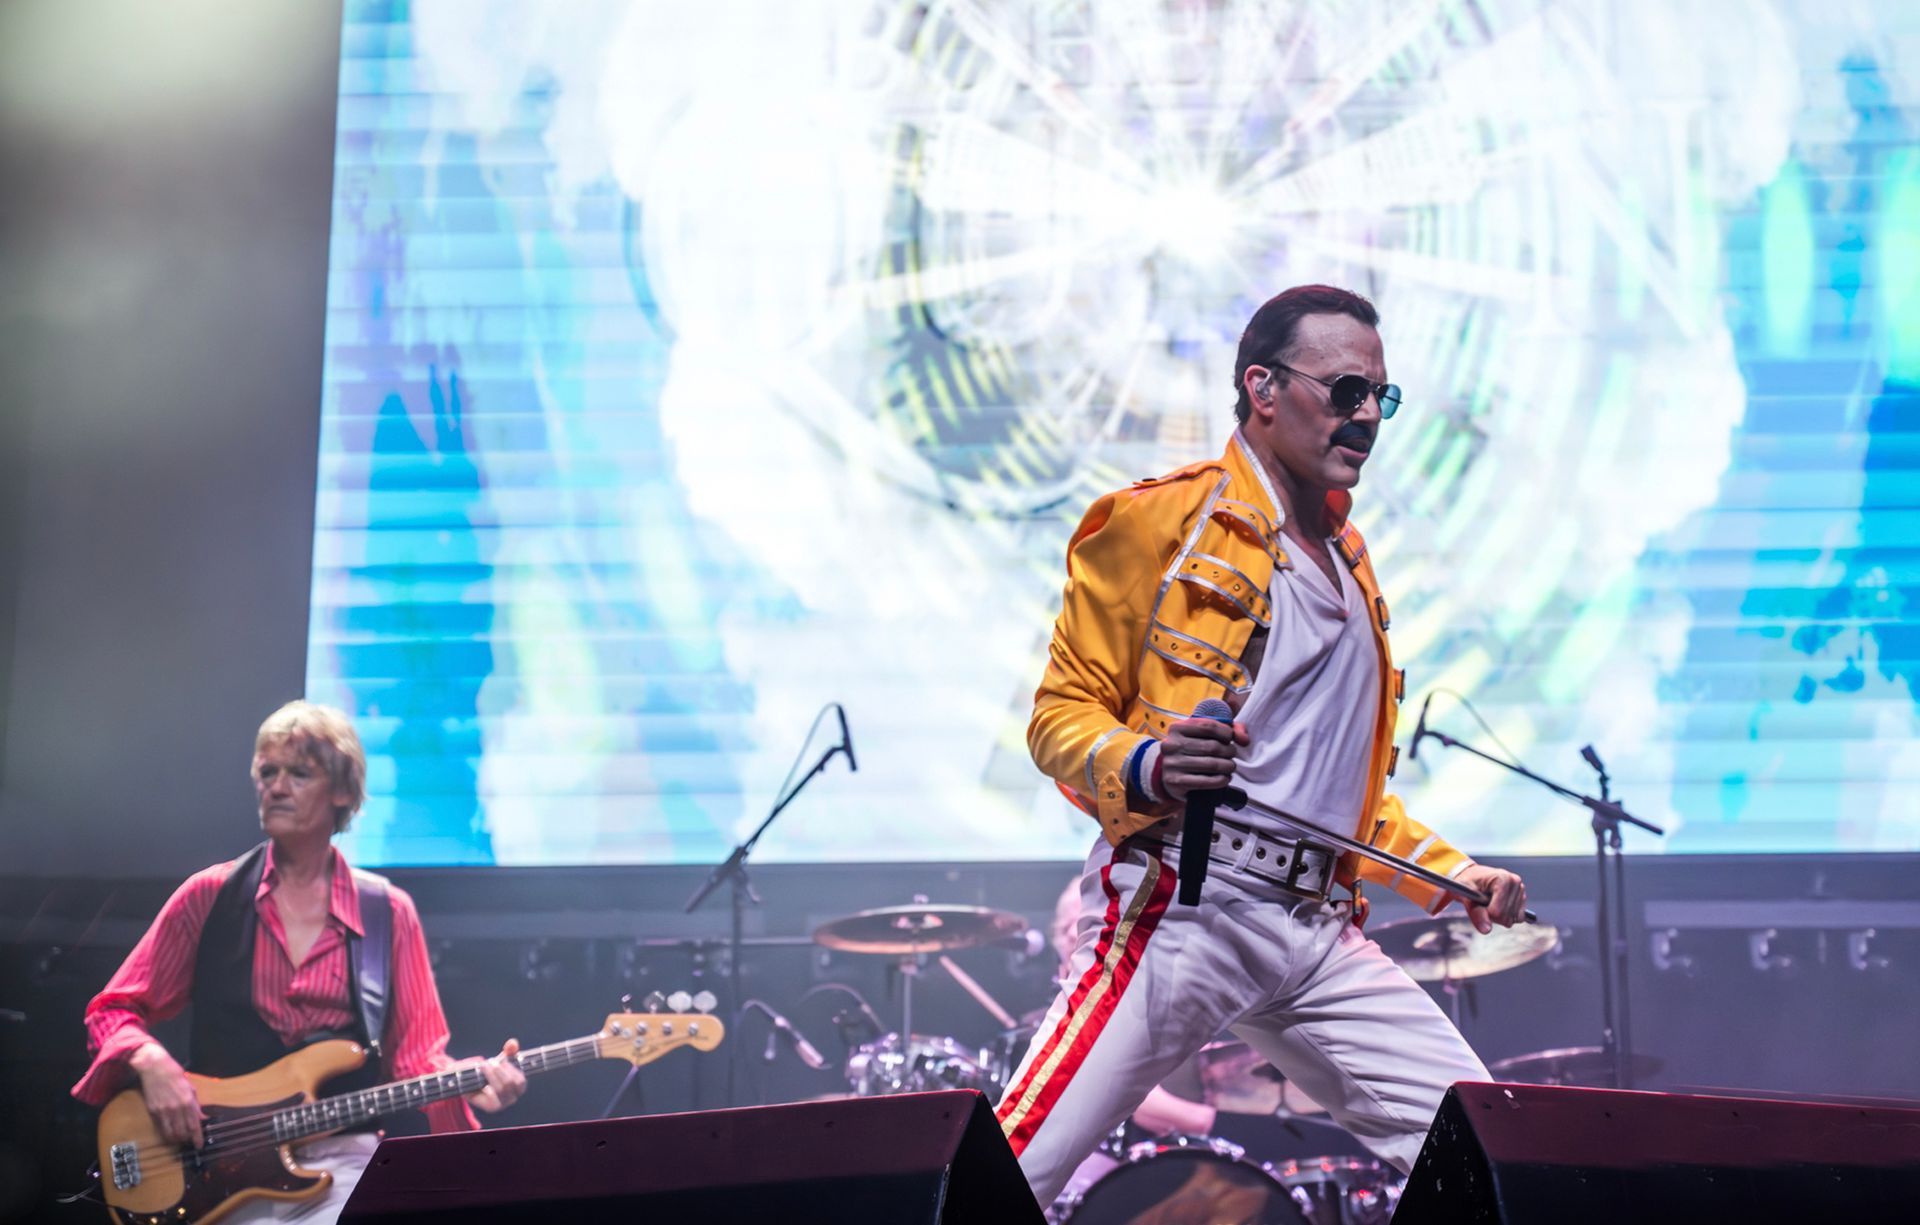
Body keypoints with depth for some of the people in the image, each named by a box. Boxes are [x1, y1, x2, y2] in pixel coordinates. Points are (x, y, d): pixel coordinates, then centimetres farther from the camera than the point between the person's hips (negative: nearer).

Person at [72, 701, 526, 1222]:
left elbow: (414, 1055, 9)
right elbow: (111, 1012, 10)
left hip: (344, 1165, 1)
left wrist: (470, 1082, -11)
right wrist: (152, 1062, -10)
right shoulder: (209, 896, 5)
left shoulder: (388, 912, 7)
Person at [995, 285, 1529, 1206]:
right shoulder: (1157, 521, -1)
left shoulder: (1350, 563, 24)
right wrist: (1145, 769, -24)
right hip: (1177, 909, -7)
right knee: (1009, 1173, -15)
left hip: (1319, 931, 7)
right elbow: (1061, 714, -4)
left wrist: (1455, 875, 20)